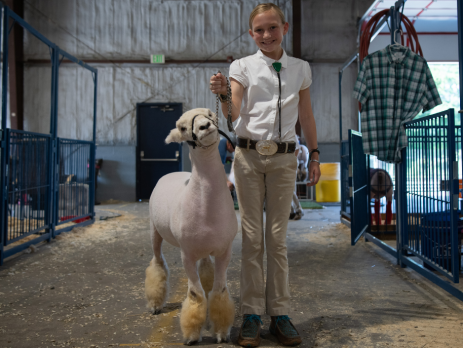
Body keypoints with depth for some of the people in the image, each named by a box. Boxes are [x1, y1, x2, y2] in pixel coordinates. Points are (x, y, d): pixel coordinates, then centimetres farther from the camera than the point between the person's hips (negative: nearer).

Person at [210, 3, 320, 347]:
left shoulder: (300, 69, 10)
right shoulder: (243, 66, 3)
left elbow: (307, 115, 15)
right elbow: (234, 114, -7)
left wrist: (315, 155, 13)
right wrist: (223, 94, -26)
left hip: (283, 157, 1)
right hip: (249, 154, -1)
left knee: (277, 237, 4)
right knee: (252, 236, 2)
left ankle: (280, 314, 13)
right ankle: (251, 315, 10)